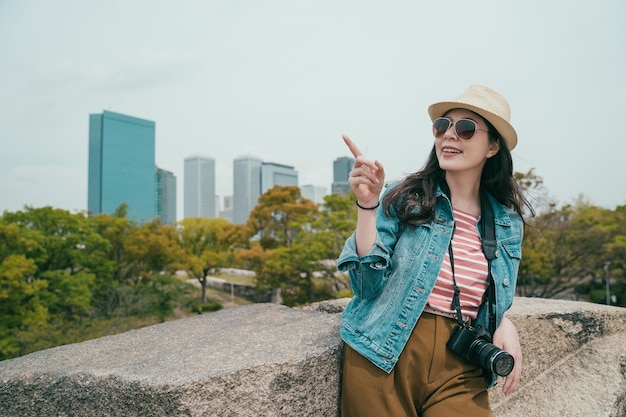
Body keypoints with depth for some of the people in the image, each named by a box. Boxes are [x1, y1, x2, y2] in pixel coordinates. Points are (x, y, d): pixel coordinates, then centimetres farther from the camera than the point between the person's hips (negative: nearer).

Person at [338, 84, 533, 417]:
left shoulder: (508, 223, 5)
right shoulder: (403, 199, -5)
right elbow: (369, 286, -12)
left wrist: (505, 324, -5)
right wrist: (367, 205, -21)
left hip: (460, 367, 3)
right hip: (385, 358, -2)